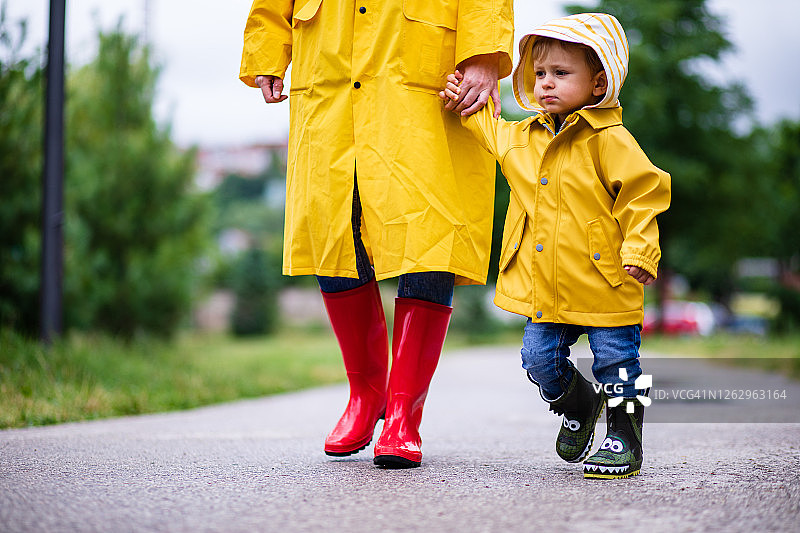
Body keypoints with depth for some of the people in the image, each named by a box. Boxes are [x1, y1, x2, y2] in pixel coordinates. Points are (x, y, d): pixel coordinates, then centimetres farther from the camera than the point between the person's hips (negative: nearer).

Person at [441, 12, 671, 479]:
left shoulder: (610, 139, -11)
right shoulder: (523, 138, 9)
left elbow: (643, 194, -13)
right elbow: (491, 131, 31)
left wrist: (640, 249, -21)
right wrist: (465, 106, 20)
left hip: (605, 284, -6)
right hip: (544, 288, 6)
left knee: (616, 362, 2)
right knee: (540, 359, 7)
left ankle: (624, 439, 17)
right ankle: (579, 405, 35)